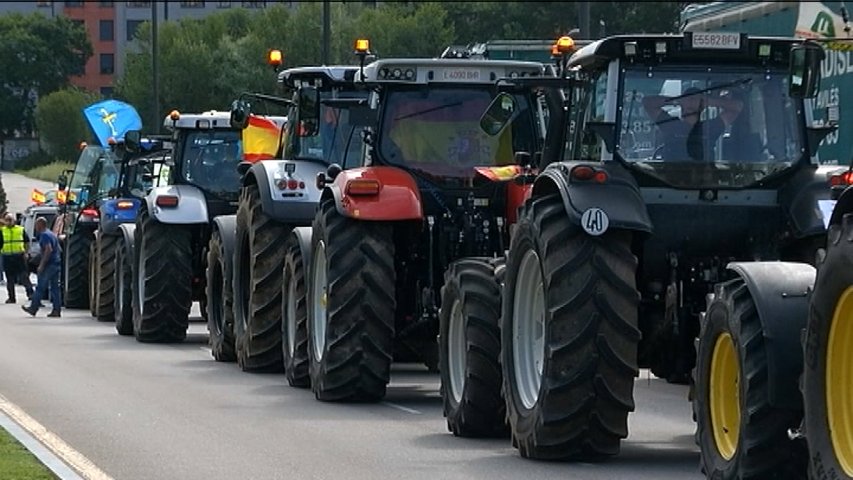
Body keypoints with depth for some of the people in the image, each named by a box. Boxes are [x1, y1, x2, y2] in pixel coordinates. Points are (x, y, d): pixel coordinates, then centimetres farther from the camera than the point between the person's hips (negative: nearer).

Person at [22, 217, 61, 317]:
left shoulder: (44, 235, -11)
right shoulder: (51, 234, 19)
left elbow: (48, 249, -23)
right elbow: (58, 249, 23)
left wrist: (42, 265, -22)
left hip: (49, 264, -9)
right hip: (57, 263, 9)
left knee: (41, 287, -4)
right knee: (55, 288, 7)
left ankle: (33, 308, 0)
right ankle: (56, 310, 5)